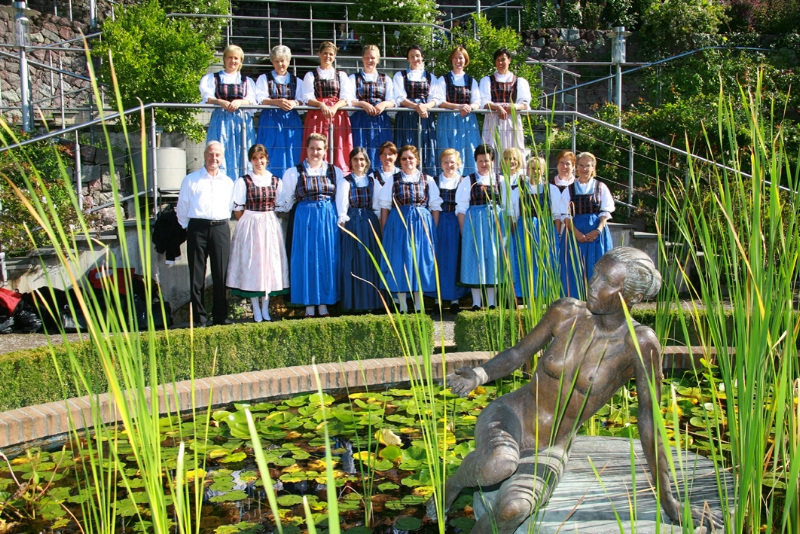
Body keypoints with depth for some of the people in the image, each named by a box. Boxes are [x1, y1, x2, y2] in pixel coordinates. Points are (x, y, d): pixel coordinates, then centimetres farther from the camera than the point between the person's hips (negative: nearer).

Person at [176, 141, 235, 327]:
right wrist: (187, 227, 7)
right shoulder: (191, 179, 5)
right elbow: (182, 207, 8)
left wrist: (222, 222, 11)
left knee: (221, 274, 4)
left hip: (221, 229, 2)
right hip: (197, 228, -2)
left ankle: (221, 316, 13)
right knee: (197, 275, 0)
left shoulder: (228, 182, 13)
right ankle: (199, 317, 6)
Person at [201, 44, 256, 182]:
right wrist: (220, 102, -21)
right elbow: (207, 98, 0)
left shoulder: (247, 81, 21)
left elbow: (252, 101, 3)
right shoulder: (212, 78, 17)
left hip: (242, 121, 1)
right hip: (221, 121, -1)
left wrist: (239, 102, -19)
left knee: (241, 158, -6)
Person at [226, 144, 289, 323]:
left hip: (271, 226, 2)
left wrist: (268, 221, 2)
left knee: (270, 264, 5)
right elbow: (238, 209, 1)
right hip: (249, 226, -2)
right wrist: (250, 225, -3)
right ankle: (256, 310, 10)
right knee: (252, 264, 0)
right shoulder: (243, 181, -1)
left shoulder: (276, 181, 6)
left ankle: (265, 309, 15)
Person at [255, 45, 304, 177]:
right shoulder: (264, 78, 13)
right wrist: (277, 102, -20)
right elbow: (260, 99, -1)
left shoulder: (296, 81, 18)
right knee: (272, 157, -7)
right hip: (270, 120, -2)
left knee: (291, 155, -3)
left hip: (291, 121, 2)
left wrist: (294, 103, -18)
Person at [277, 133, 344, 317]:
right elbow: (284, 201, 6)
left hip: (329, 219, 2)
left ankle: (324, 304, 15)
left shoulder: (335, 172, 7)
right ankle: (309, 306, 10)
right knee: (306, 260, 1)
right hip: (305, 219, -1)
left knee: (328, 260, 4)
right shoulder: (294, 172, 3)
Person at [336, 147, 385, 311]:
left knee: (372, 263, 5)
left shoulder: (373, 181, 9)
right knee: (354, 264, -2)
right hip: (352, 225, -3)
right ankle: (354, 303, 6)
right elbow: (341, 209, -4)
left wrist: (379, 227, 2)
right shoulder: (345, 182, -1)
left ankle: (372, 302, 14)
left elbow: (377, 207, 9)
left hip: (371, 224, 3)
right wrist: (344, 227, -10)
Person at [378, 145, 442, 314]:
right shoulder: (392, 181, 6)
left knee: (420, 261, 2)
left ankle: (419, 305, 12)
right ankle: (402, 306, 9)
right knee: (399, 262, 0)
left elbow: (435, 207, 5)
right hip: (398, 225, 0)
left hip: (422, 224, 1)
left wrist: (433, 230, -1)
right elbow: (384, 207, 5)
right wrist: (384, 231, -1)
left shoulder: (428, 181, 6)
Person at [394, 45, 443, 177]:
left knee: (426, 153, -3)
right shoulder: (400, 76, 11)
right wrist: (416, 106, -19)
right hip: (406, 119, -2)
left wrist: (426, 106, -17)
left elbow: (436, 98, 5)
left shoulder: (430, 77, 17)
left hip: (425, 118, 2)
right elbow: (400, 98, -2)